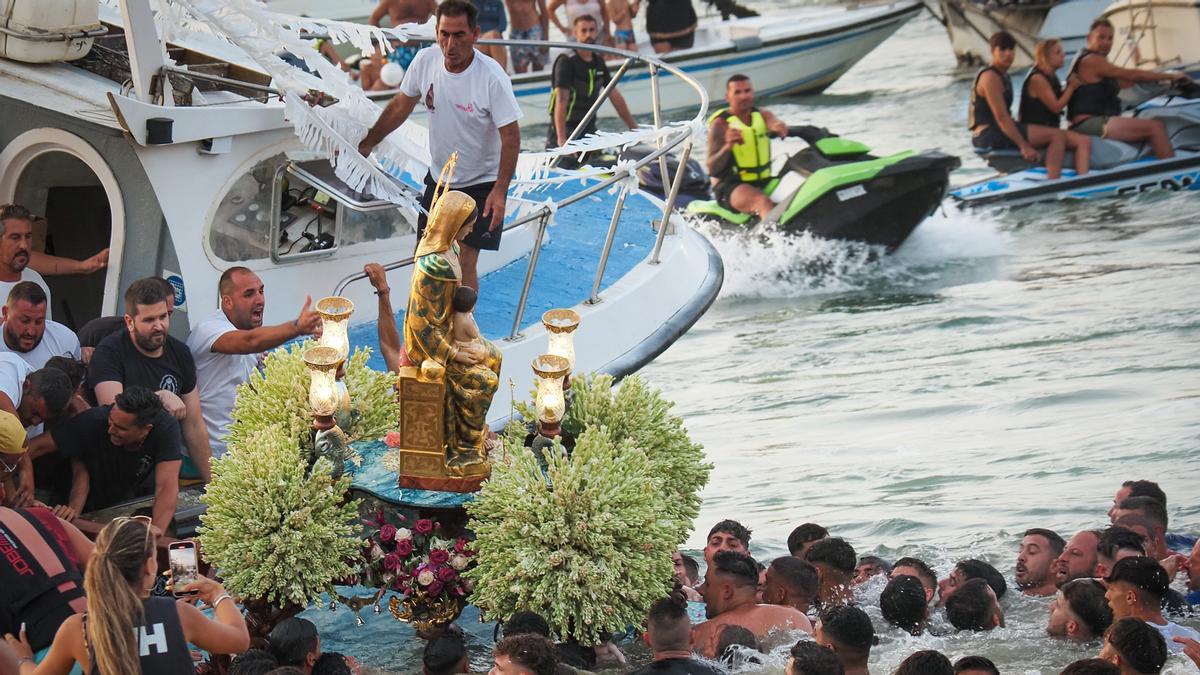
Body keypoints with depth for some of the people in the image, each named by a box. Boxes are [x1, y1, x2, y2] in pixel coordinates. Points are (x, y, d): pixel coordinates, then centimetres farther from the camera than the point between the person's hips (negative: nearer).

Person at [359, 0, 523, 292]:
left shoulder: (492, 78, -26)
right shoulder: (426, 60, -11)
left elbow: (510, 137, -22)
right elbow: (401, 107, 6)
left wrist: (499, 192, -28)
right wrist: (367, 144, 10)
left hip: (481, 183, -5)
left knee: (464, 265, -11)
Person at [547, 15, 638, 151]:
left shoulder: (598, 62, 9)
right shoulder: (566, 62, -14)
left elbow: (615, 97, 15)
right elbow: (561, 101, -23)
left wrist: (634, 128, 13)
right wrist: (562, 139, -33)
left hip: (589, 129, 6)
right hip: (567, 127, -6)